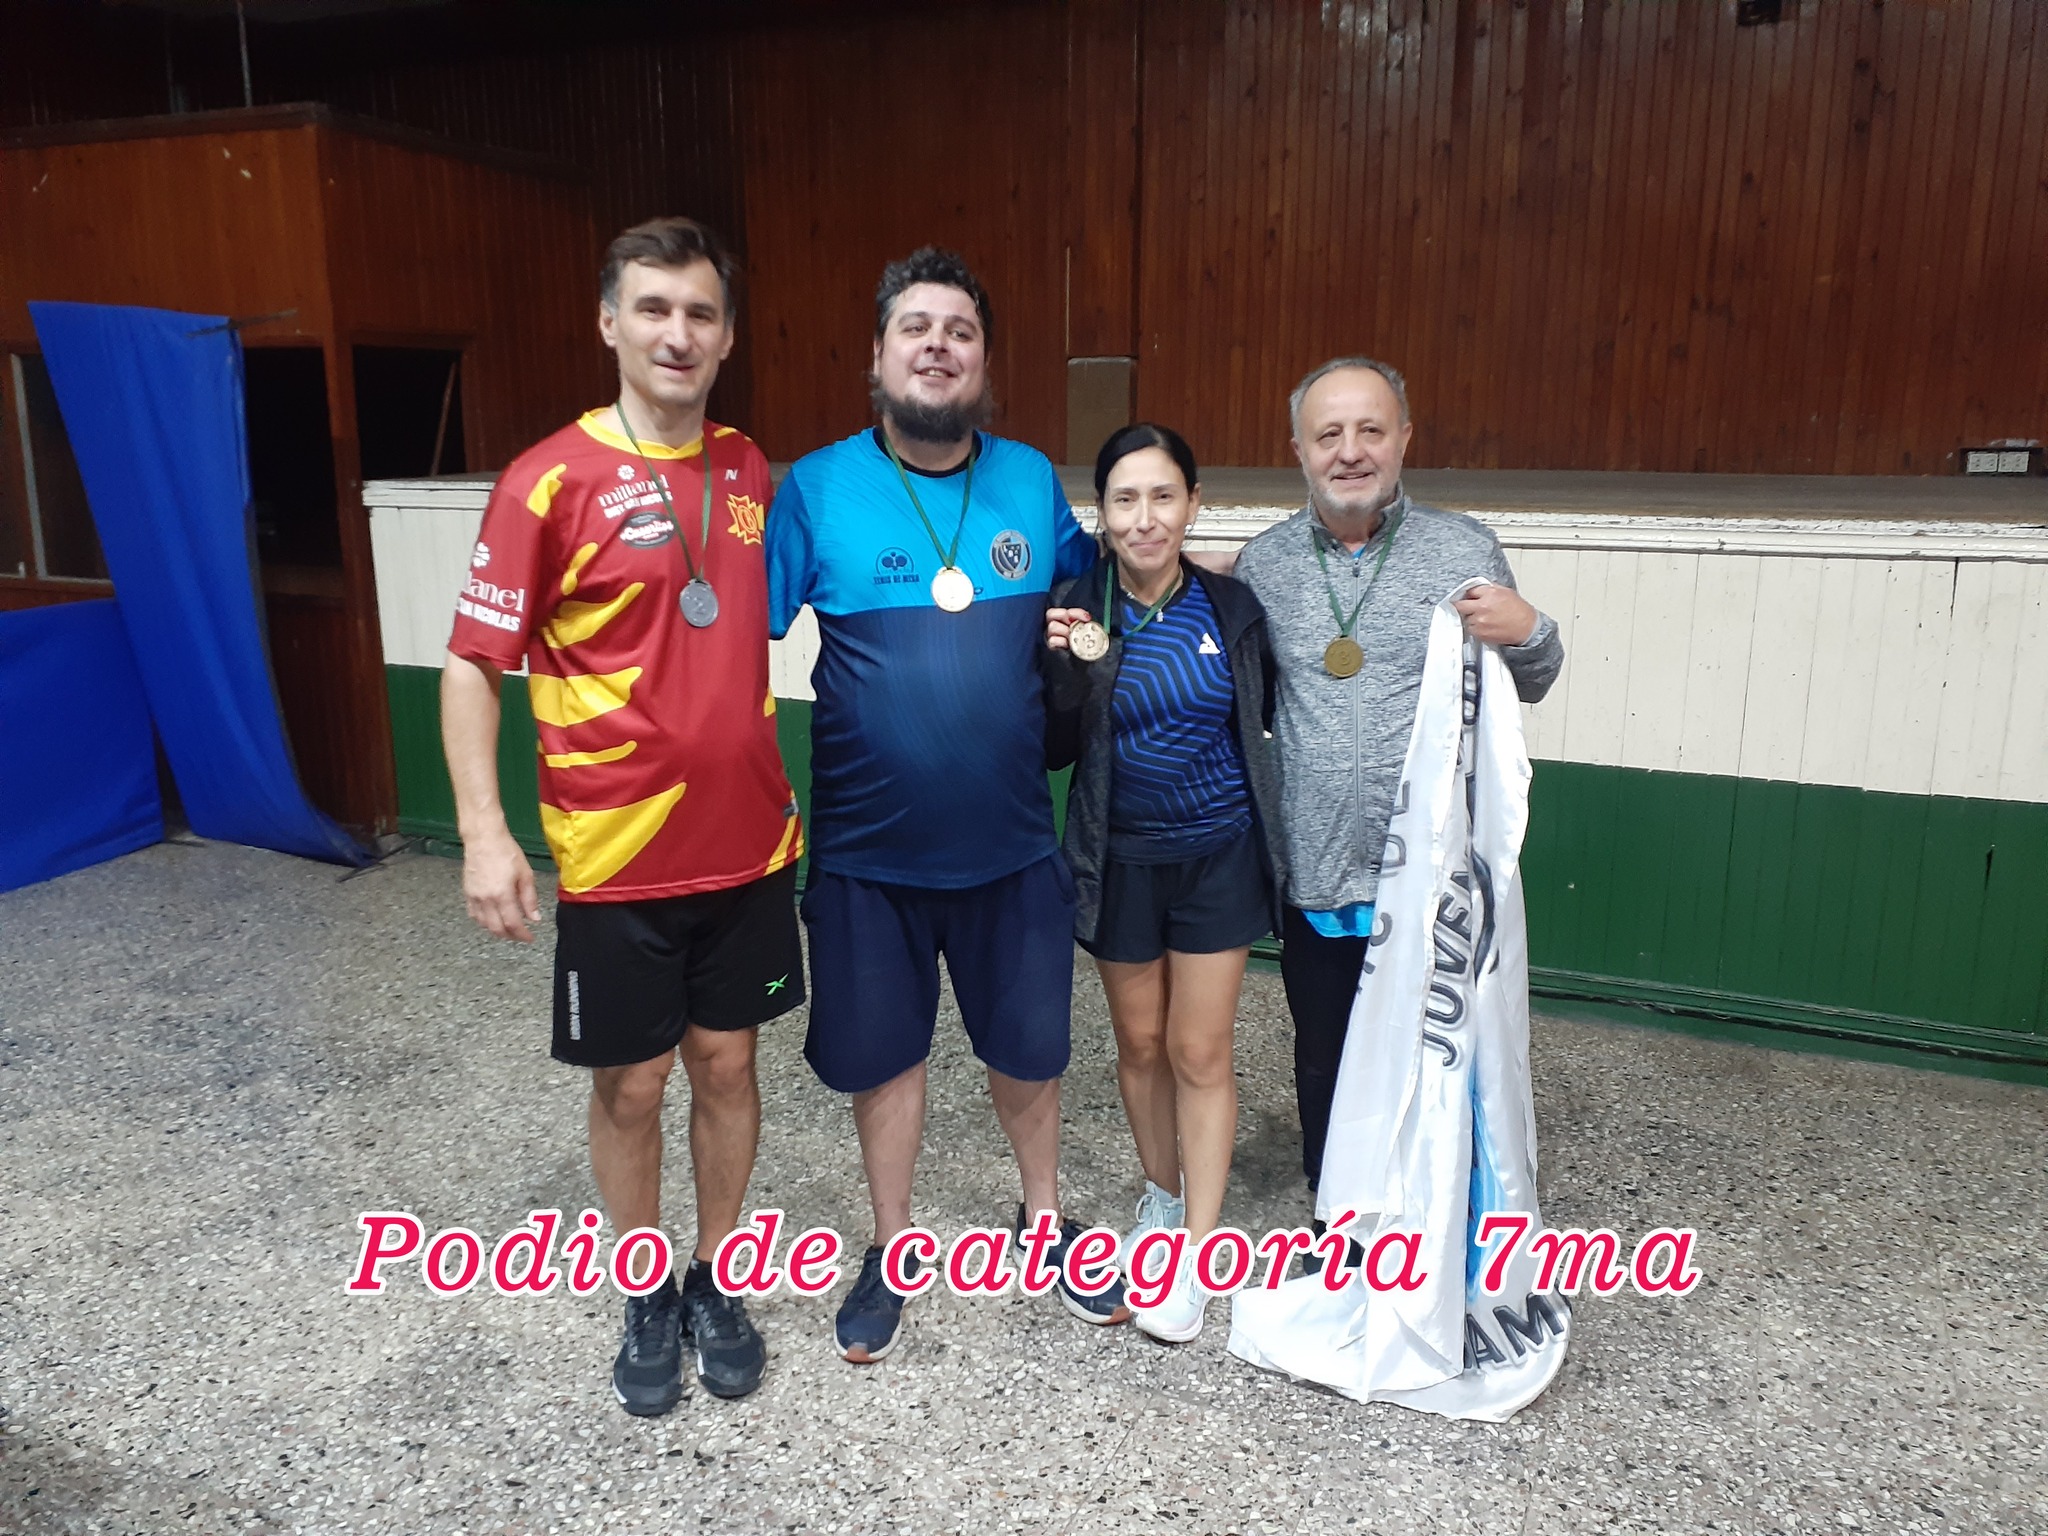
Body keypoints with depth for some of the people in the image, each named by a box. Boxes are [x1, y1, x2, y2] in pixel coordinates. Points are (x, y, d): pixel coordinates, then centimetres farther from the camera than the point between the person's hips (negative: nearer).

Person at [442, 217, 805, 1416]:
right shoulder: (551, 481, -10)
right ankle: (649, 1301, 33)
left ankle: (718, 1285, 35)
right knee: (632, 1084, 11)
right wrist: (483, 830, -16)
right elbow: (474, 662, -7)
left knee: (727, 1062, 15)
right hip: (616, 858, -3)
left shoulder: (751, 472, 3)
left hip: (749, 843, 4)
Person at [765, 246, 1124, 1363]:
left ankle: (1043, 1219, 45)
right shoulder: (816, 488, -9)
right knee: (881, 1053, 15)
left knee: (1027, 1044, 17)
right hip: (867, 849, -1)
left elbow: (1086, 583, 19)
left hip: (1009, 841, 2)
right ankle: (891, 1250, 39)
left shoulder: (1031, 480, -1)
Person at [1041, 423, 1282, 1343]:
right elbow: (1055, 748, -6)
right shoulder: (1077, 611, -9)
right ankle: (1162, 1193, 39)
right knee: (1140, 1043, 15)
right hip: (1122, 859, 1)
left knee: (1200, 1052, 4)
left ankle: (1196, 1250, 17)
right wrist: (1078, 668, -22)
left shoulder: (1232, 607, -6)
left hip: (1218, 854, 0)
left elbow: (1268, 712, 6)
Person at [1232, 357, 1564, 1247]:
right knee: (1324, 1068, 16)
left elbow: (1527, 687, 7)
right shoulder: (1264, 562, 2)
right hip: (1316, 873, 2)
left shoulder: (1465, 550, -2)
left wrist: (1528, 632, -15)